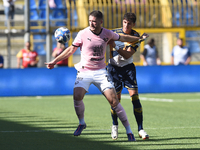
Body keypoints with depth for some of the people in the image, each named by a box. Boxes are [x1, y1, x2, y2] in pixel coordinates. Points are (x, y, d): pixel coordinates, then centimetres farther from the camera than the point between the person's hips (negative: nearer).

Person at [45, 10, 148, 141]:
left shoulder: (107, 34, -2)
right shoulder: (83, 34, -7)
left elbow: (122, 38, 18)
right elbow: (71, 49, 2)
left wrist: (139, 39, 25)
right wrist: (54, 61, -1)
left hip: (100, 72, 1)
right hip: (84, 71, -1)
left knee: (113, 100, -11)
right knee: (77, 96, -23)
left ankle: (128, 131, -2)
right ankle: (82, 123, 6)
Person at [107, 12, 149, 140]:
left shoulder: (136, 37, -8)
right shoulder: (114, 33, -4)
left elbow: (127, 55, -19)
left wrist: (115, 47, -32)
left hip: (128, 67, 0)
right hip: (114, 68, 0)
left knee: (135, 96, -11)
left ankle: (140, 129, -7)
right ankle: (115, 126, 20)